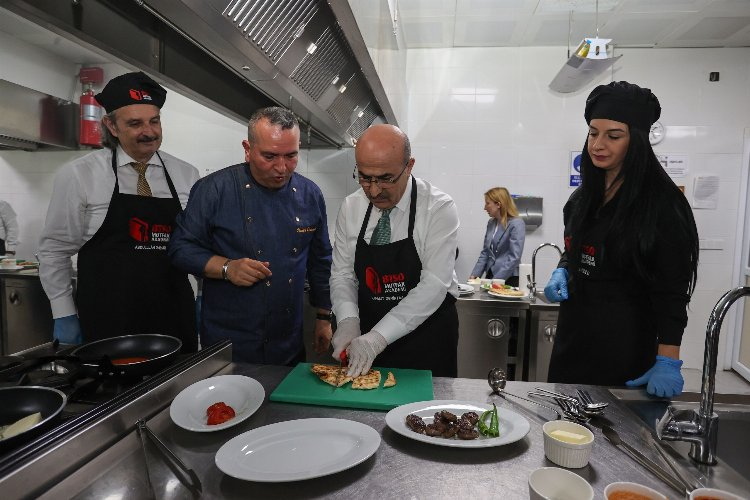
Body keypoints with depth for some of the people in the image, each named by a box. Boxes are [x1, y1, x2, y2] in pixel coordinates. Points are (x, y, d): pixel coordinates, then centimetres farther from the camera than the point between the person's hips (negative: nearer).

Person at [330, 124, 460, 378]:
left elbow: (434, 285, -23)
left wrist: (378, 337, -27)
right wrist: (348, 319, -18)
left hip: (428, 339, -3)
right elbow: (342, 273, 0)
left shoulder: (439, 209, -17)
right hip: (370, 336, 4)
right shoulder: (350, 207, -3)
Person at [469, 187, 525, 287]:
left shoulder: (517, 224, -12)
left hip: (508, 279, -6)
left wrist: (496, 280, -21)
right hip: (490, 275, 6)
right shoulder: (491, 223, 10)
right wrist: (475, 274, 2)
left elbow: (514, 257, -17)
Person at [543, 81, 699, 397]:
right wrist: (561, 273, -3)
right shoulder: (584, 196, 7)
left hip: (625, 344, -6)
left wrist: (667, 362, -17)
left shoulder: (661, 203, -12)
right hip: (572, 336, 6)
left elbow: (672, 291, -13)